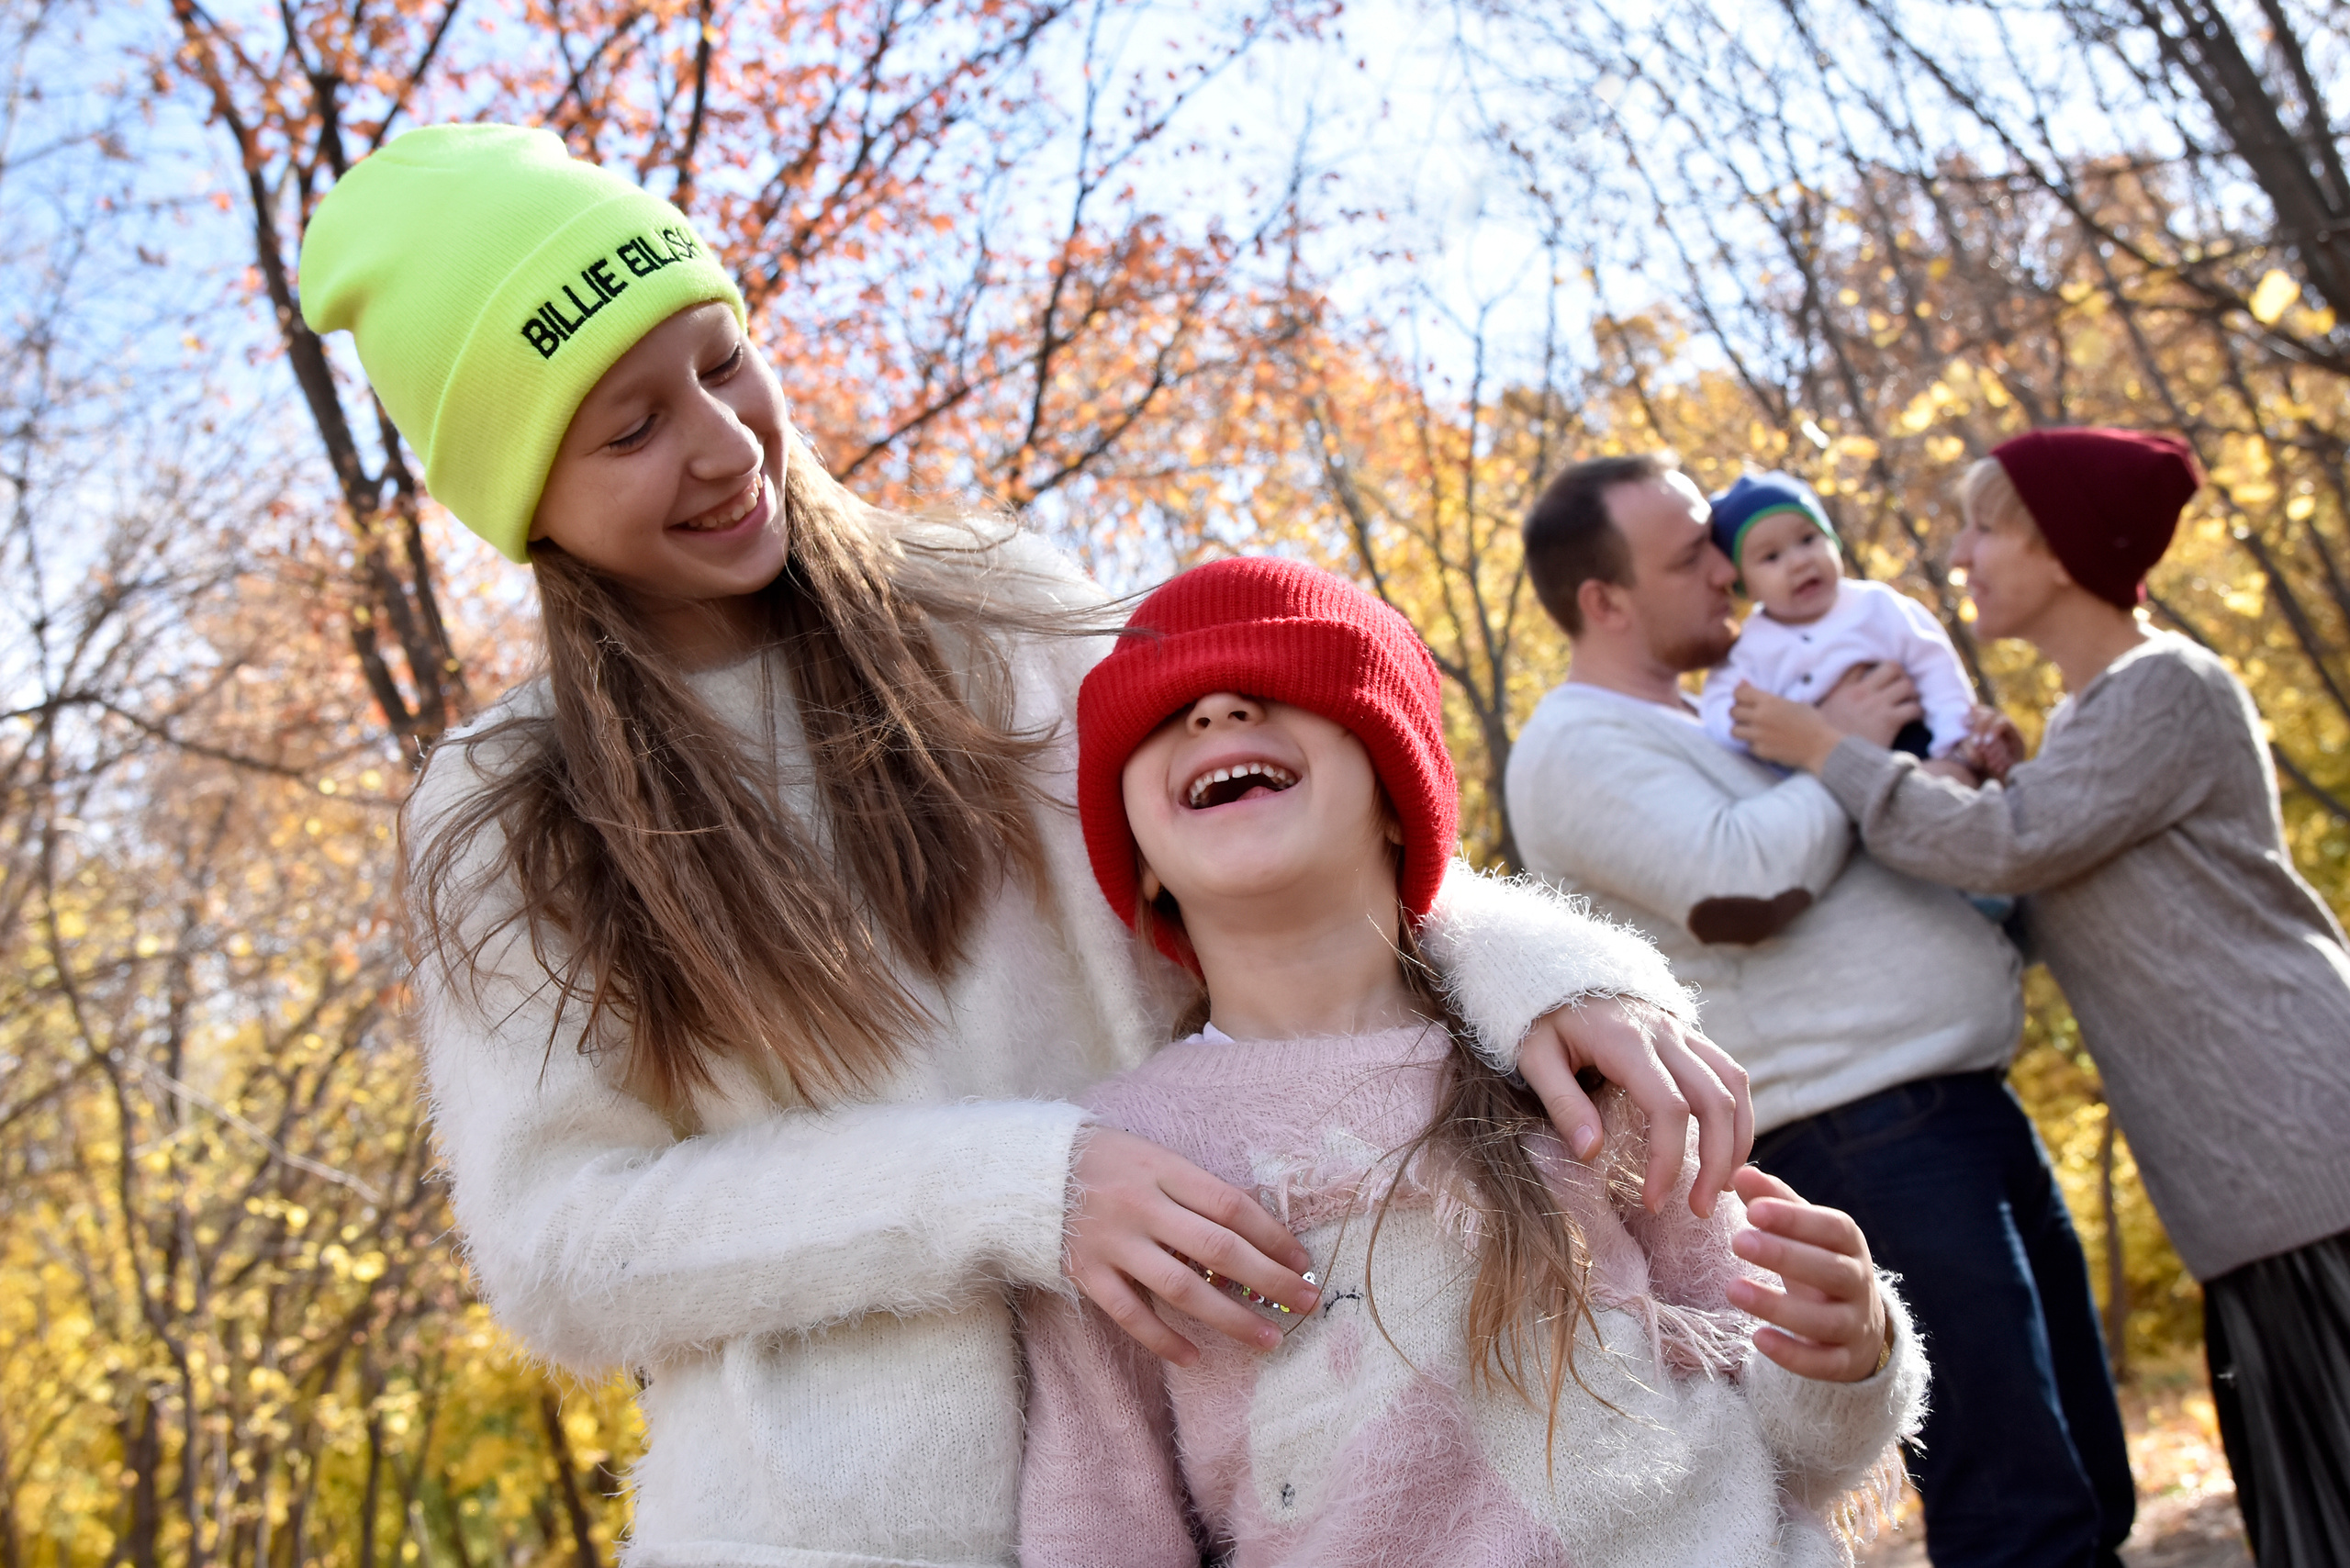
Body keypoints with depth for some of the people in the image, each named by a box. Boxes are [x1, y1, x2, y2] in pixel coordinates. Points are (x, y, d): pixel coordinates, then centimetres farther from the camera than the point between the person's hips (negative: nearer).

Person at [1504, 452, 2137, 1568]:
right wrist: (1842, 745, -7)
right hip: (1862, 1136, -10)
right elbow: (1743, 888, -23)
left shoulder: (1706, 722, 20)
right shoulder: (1575, 748, -9)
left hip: (1963, 1104, 10)